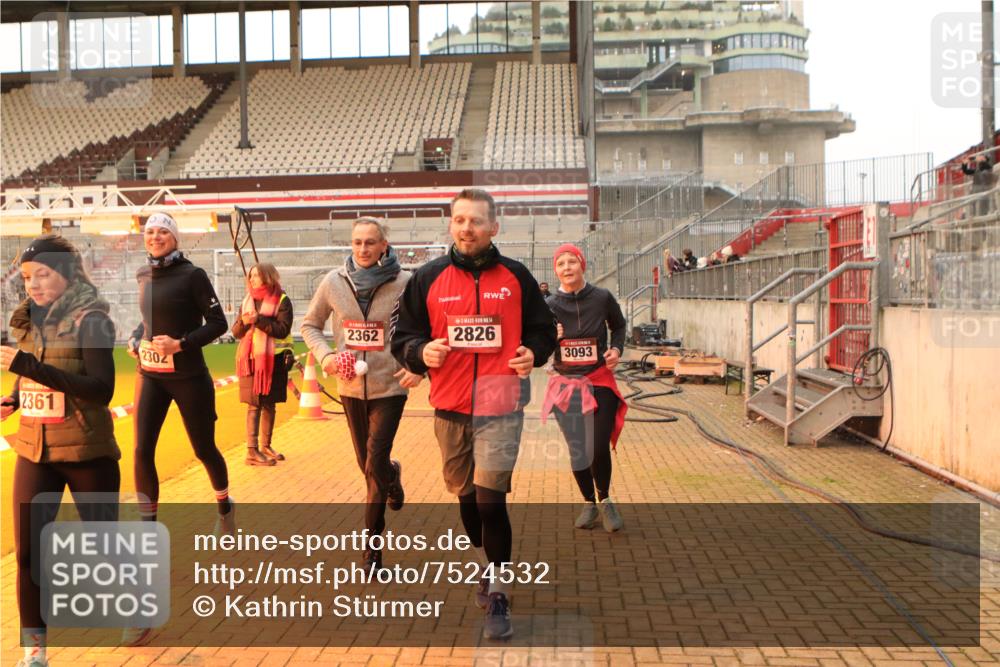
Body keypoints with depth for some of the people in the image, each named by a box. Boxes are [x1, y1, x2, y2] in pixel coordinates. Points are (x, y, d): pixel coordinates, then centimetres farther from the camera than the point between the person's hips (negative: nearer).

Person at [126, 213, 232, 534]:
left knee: (204, 449, 7)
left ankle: (224, 507, 35)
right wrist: (135, 339, 3)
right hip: (149, 375, 5)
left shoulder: (192, 275, -10)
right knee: (142, 451, -3)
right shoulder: (144, 275, 6)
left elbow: (218, 323, -11)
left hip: (189, 377, -5)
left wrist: (180, 344, -21)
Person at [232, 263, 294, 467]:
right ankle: (252, 450, -4)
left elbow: (283, 330, -13)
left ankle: (265, 446, 22)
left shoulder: (282, 300, -3)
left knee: (269, 404, 9)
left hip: (274, 359, -2)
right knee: (254, 405, -3)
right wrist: (244, 322, -11)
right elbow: (236, 332, 10)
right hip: (251, 358, 2)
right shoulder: (247, 301, 10)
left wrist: (258, 320, -21)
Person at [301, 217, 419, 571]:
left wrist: (419, 366, -15)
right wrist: (324, 355, -7)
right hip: (351, 387, 4)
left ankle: (372, 545, 8)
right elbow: (310, 325, 10)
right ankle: (393, 474, 53)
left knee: (375, 465, -9)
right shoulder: (334, 281, -2)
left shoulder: (405, 283, -11)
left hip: (389, 387, -3)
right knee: (367, 464, 16)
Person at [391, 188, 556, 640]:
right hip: (450, 407, 3)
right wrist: (422, 352, -14)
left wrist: (533, 353, -8)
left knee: (490, 498, -10)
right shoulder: (428, 279, 4)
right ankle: (488, 566, 41)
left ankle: (498, 596, 3)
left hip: (501, 407, -3)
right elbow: (402, 337, 7)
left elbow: (543, 329, 13)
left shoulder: (516, 277, 3)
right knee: (465, 496, 16)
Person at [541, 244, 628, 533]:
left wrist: (616, 349, -4)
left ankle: (605, 500, 23)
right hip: (565, 385, 1)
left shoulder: (602, 298, -5)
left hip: (600, 382, -1)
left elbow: (619, 326, 14)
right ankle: (589, 503, 30)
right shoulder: (549, 305, -3)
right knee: (578, 452, 7)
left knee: (599, 449, -5)